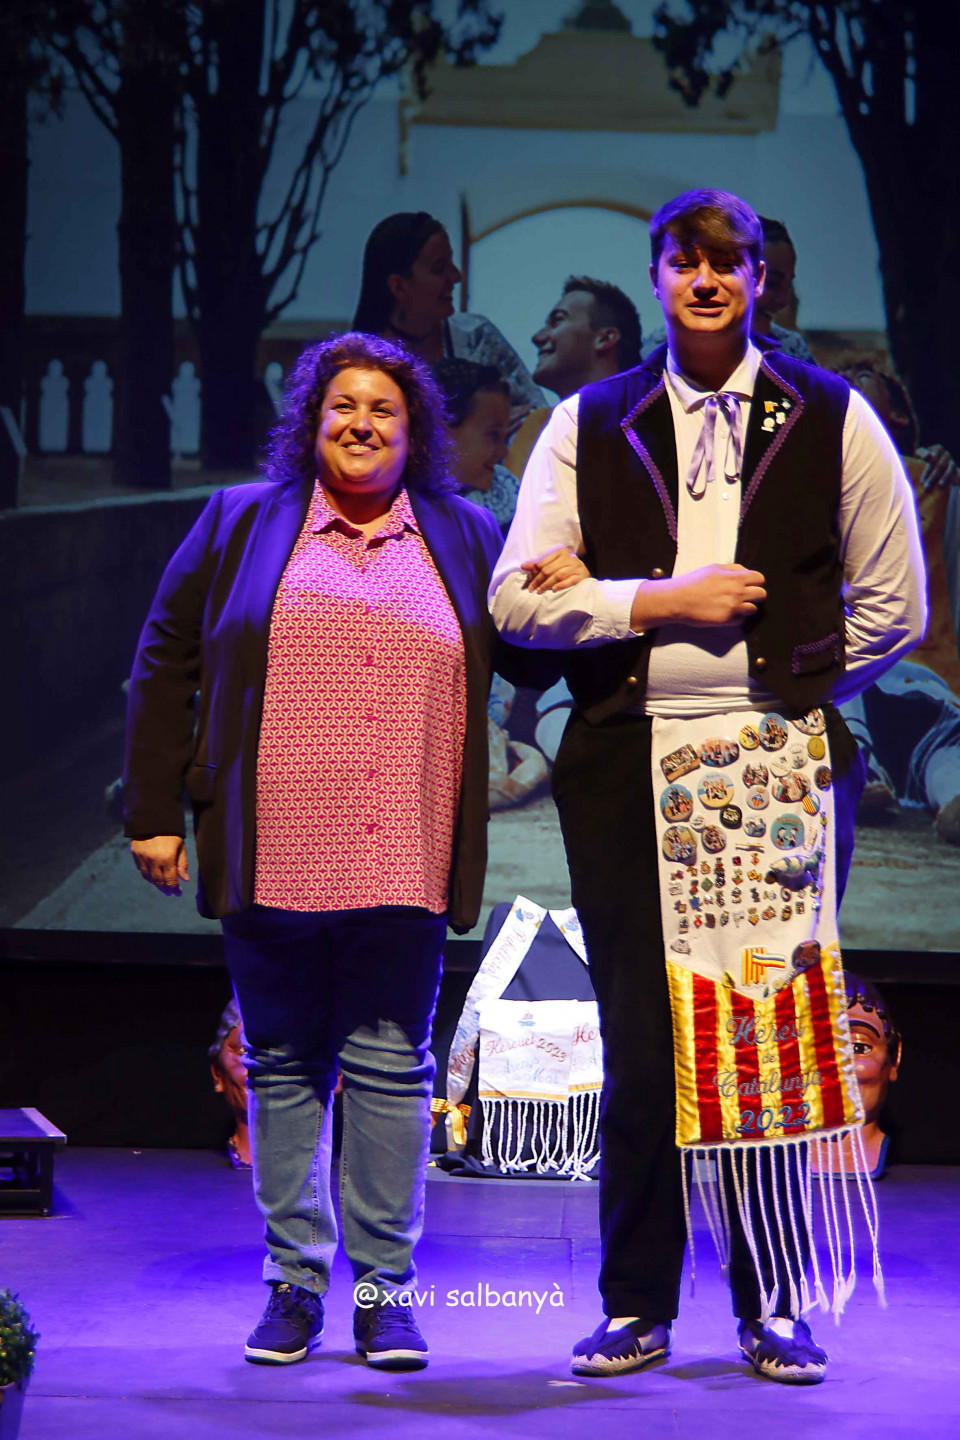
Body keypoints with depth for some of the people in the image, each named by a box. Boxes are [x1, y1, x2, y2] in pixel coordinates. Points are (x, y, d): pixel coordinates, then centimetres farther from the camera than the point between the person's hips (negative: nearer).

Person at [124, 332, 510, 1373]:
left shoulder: (466, 538, 12)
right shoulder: (241, 524, 9)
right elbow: (164, 667, 9)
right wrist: (155, 812, 3)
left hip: (402, 860, 0)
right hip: (272, 857, 0)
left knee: (391, 1068, 1)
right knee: (283, 1069, 6)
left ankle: (385, 1288, 9)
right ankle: (293, 1283, 16)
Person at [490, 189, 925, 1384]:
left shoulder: (833, 421, 7)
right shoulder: (588, 426, 10)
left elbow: (892, 608, 10)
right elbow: (516, 597, 2)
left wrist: (787, 687, 4)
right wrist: (661, 601, -7)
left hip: (782, 764, -1)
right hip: (627, 772, 1)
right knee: (641, 1049, 2)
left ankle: (772, 1310, 13)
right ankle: (635, 1310, 13)